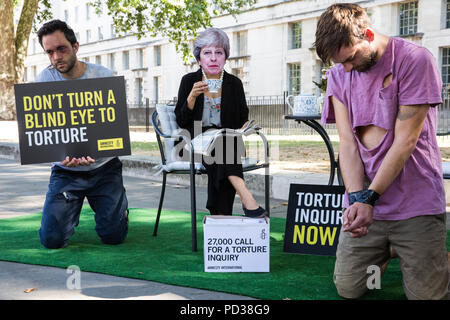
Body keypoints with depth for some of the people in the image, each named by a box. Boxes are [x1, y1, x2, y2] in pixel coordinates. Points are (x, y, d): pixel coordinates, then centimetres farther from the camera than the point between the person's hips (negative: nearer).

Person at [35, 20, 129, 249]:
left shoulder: (104, 77, -7)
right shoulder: (45, 80, -5)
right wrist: (63, 155, -31)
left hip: (103, 166, -1)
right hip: (65, 170, 1)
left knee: (113, 236, -7)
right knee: (52, 239, -10)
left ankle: (118, 204, 28)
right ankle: (73, 209, 25)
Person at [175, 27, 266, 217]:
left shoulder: (234, 83, 9)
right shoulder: (189, 81, 5)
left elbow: (243, 118, 14)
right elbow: (181, 122, -1)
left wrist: (245, 127, -10)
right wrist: (192, 97, -16)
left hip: (227, 142, 1)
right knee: (217, 138, -33)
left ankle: (220, 214, -36)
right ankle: (246, 197, -47)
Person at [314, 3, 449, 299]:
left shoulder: (415, 60, -10)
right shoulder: (339, 75, 6)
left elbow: (405, 140, -13)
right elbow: (347, 143, 0)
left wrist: (369, 198, -15)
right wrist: (356, 197, -15)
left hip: (416, 204, -4)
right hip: (365, 199, 4)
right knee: (348, 289, 1)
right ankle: (384, 251, 29)